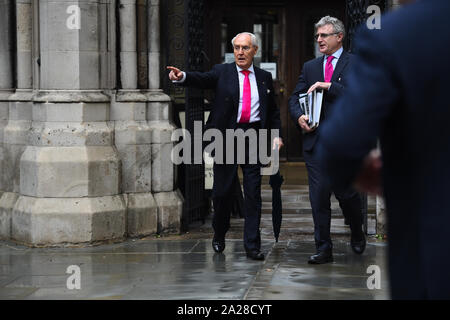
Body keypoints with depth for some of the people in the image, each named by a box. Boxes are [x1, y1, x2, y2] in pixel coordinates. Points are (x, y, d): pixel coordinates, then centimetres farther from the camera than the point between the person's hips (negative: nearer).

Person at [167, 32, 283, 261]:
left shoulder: (264, 77, 11)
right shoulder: (222, 72, 4)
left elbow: (273, 110, 17)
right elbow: (202, 79, -15)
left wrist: (276, 134, 4)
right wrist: (182, 77, -35)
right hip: (226, 138, -1)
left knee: (253, 194, -1)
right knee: (222, 191, 5)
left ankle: (252, 246, 3)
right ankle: (219, 235, 28)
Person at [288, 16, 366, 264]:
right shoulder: (310, 67, 15)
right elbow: (295, 98, 15)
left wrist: (328, 86, -16)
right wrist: (299, 116, -6)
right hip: (315, 140, 4)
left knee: (346, 193, 1)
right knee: (319, 195, 1)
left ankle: (357, 234, 29)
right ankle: (323, 249, 7)